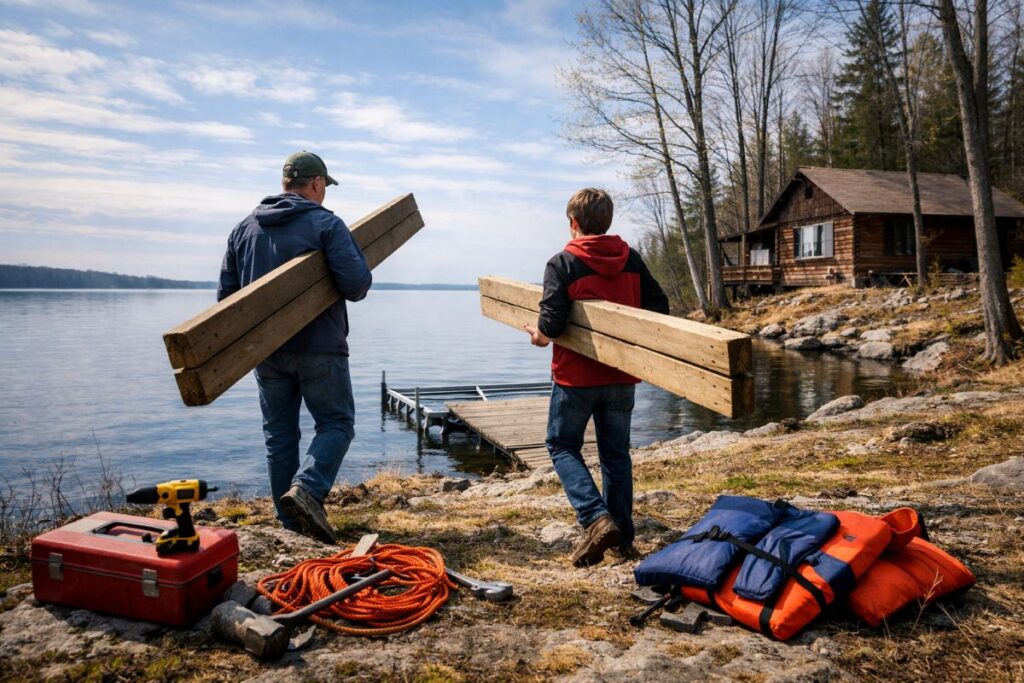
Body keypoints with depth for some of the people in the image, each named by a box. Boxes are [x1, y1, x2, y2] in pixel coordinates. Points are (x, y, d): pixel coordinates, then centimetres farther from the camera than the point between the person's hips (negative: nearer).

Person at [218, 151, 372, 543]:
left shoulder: (245, 228, 10)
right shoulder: (326, 224, -7)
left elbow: (226, 293, 10)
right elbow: (357, 284, -17)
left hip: (266, 351, 5)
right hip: (319, 349, -5)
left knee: (279, 433, 13)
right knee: (336, 424, 7)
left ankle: (291, 523, 18)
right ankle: (306, 489, -16)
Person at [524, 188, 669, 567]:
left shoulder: (562, 263, -12)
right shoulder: (631, 259, 2)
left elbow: (552, 324, -20)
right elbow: (659, 308, 1)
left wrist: (539, 334, 2)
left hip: (577, 376, -4)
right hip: (622, 377, 5)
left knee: (563, 446, 12)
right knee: (616, 452, 16)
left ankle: (597, 518, -6)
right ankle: (622, 535, 22)